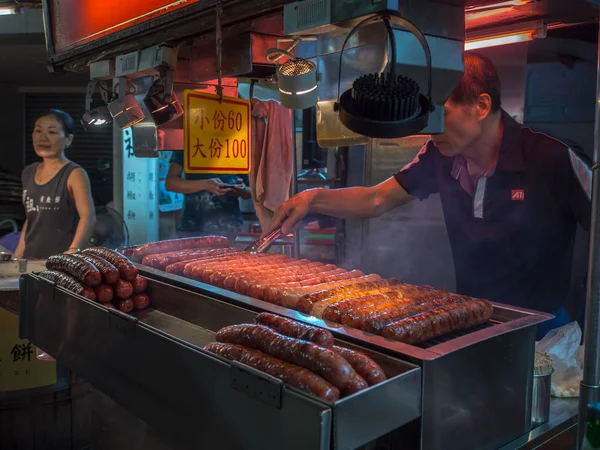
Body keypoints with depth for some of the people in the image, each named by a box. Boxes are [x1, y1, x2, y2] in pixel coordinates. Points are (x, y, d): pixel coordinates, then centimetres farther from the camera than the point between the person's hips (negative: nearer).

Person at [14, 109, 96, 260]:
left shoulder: (74, 174, -9)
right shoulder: (28, 173, 11)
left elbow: (88, 216, -21)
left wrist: (72, 252, -34)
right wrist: (16, 257, 13)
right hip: (30, 259, 6)